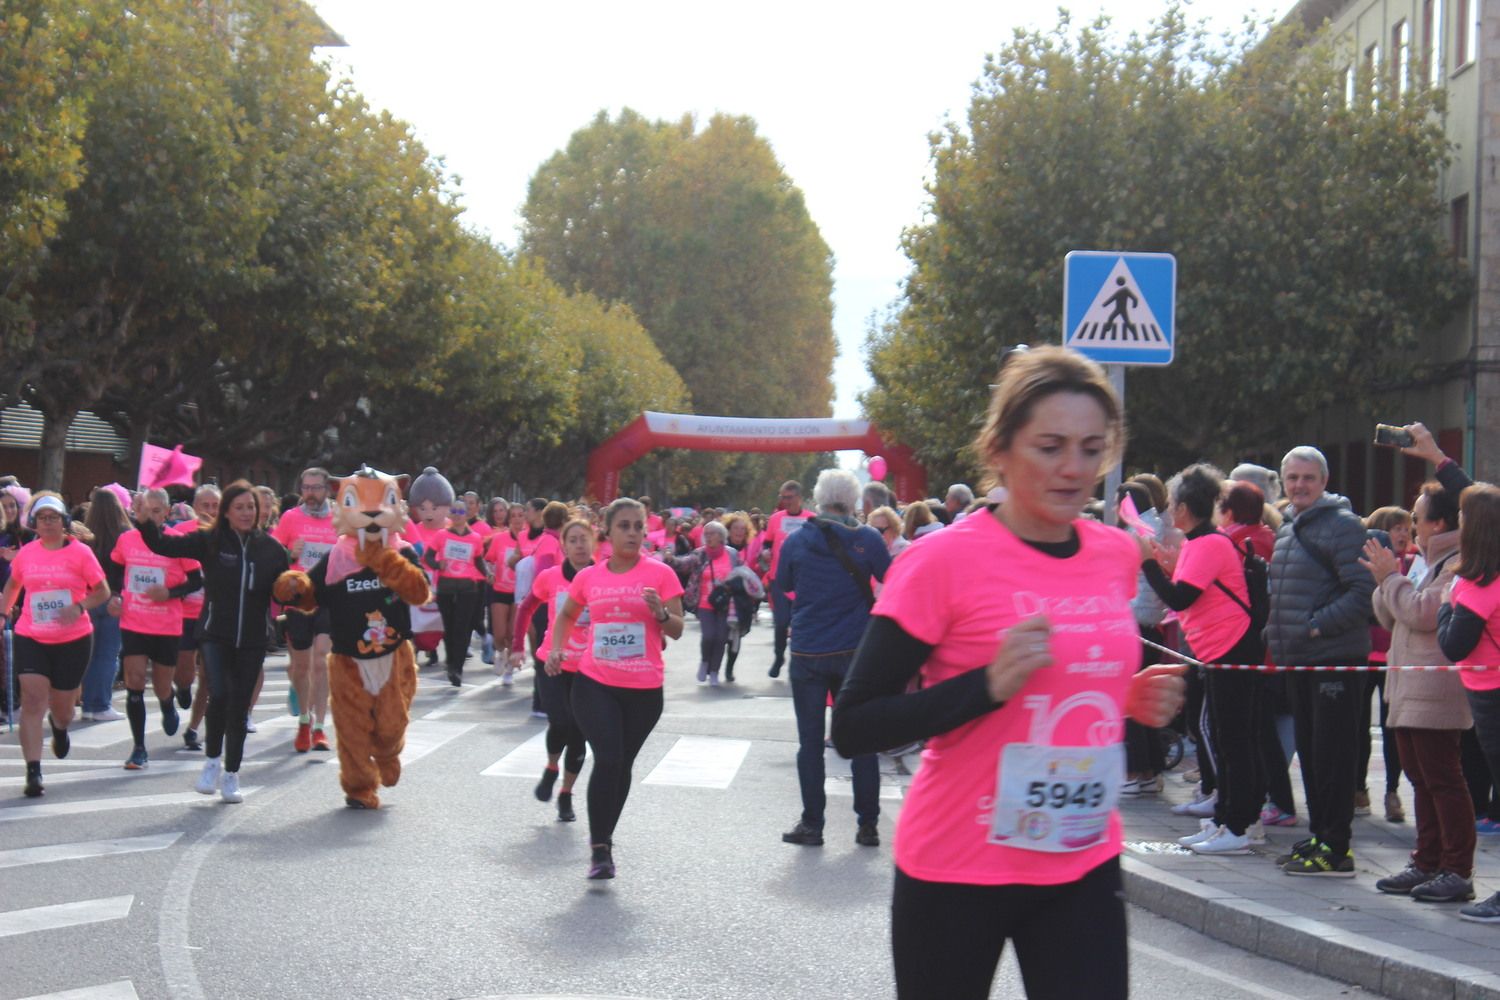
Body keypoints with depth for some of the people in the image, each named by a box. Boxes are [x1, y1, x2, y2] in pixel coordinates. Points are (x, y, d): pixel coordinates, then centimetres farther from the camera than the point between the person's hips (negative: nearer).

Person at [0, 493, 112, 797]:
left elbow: (103, 592, -2)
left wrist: (79, 606, -19)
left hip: (73, 639, -1)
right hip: (31, 638, 1)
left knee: (62, 709, 12)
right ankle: (33, 772, -13)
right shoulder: (26, 553, 2)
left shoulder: (80, 552, -6)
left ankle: (59, 726, 52)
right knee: (32, 701, -14)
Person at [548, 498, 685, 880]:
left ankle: (604, 840, 30)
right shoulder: (589, 577, 2)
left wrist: (661, 612, -24)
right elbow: (567, 615, 21)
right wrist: (556, 648, 5)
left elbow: (677, 631, -3)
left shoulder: (660, 574, -4)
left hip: (644, 690, 0)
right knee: (607, 761, -14)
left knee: (622, 765, 13)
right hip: (595, 684, 0)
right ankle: (600, 849, -6)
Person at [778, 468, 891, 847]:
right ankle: (868, 825, 10)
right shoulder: (868, 539, -6)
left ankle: (811, 824, 8)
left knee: (810, 741, 7)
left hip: (808, 652, 0)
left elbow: (784, 584, 13)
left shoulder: (797, 542, -3)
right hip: (856, 651, 0)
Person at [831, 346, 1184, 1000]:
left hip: (1084, 866, 4)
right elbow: (853, 730, -15)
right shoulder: (943, 561, -14)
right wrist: (989, 684, -26)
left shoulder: (1117, 555, 4)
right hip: (958, 871, -4)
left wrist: (1134, 701, 2)